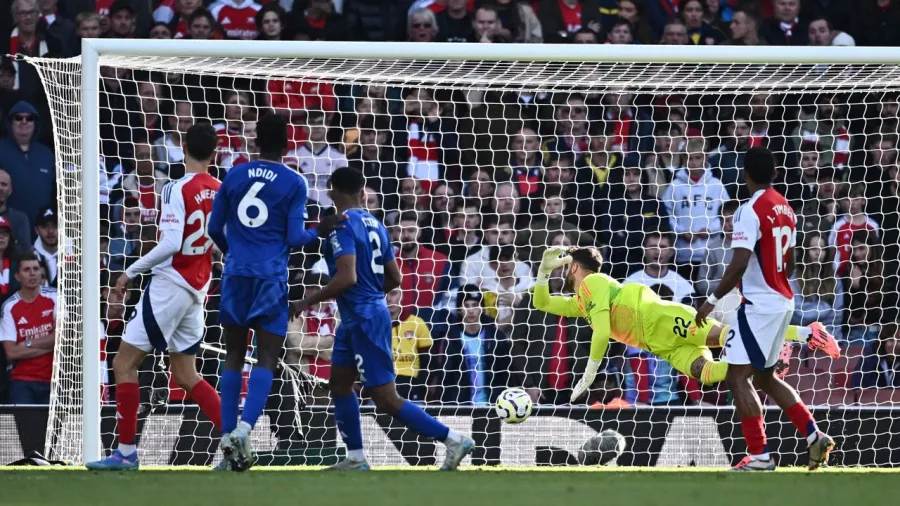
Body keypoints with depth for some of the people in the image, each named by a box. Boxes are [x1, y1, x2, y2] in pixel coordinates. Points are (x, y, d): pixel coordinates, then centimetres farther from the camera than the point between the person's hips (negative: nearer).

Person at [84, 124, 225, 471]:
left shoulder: (178, 190, -15)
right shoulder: (221, 192, 5)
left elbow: (170, 244, -22)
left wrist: (130, 273, -14)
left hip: (170, 285, -7)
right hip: (197, 288, 8)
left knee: (124, 363, -1)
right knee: (185, 375, 14)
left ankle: (126, 452, -2)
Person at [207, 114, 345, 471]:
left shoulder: (234, 175, 7)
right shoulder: (294, 183, -3)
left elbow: (214, 228, 12)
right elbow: (294, 238, -5)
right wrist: (318, 232, 15)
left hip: (236, 273, 3)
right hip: (271, 277, -3)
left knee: (234, 356, 11)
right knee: (266, 359, -2)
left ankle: (228, 435, 5)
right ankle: (244, 427, -22)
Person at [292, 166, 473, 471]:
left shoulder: (343, 226, -16)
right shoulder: (374, 224, 9)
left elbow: (347, 278, -26)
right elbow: (395, 279, 13)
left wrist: (309, 302, -15)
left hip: (364, 319, -9)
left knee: (387, 400, -7)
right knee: (339, 384, 17)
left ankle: (453, 440, -6)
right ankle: (356, 459, 19)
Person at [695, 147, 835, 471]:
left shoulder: (750, 211, -16)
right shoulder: (786, 210, 10)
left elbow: (740, 263, -23)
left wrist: (713, 300, -16)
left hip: (759, 304, -9)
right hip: (783, 301, 9)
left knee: (738, 376, -7)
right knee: (765, 376, 20)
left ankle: (759, 454, -12)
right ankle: (813, 435, 14)